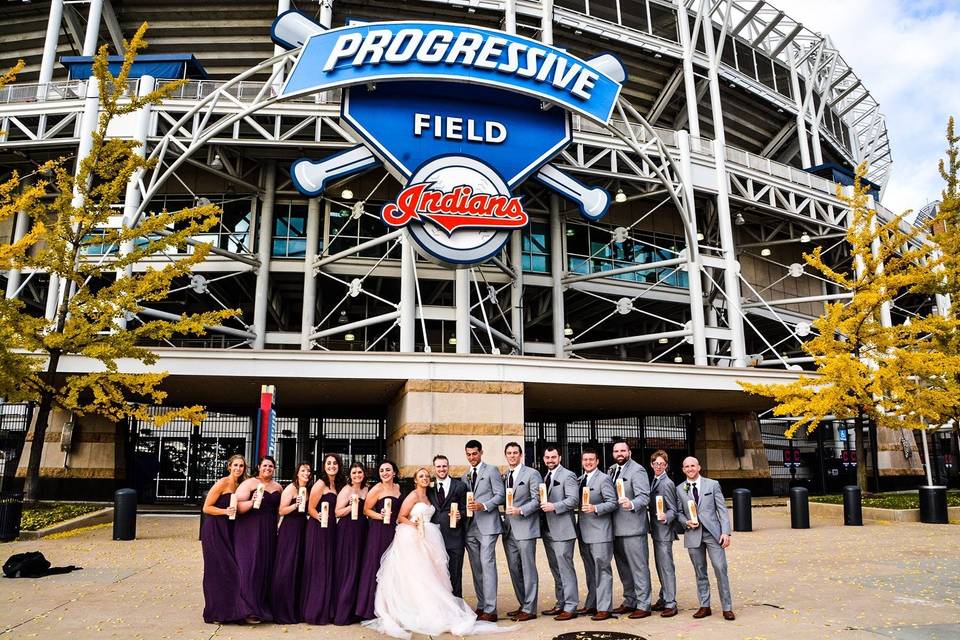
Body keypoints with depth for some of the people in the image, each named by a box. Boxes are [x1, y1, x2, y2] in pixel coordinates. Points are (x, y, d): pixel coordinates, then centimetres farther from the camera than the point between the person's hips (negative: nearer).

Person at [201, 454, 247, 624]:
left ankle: (228, 610, 14)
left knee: (230, 569, 5)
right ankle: (215, 614, 6)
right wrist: (225, 511, -23)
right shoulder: (222, 483, -10)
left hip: (228, 532, 7)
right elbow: (206, 508, -11)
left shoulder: (239, 485, 11)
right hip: (214, 531, -7)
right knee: (217, 570, -3)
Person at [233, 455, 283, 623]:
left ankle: (263, 607, 16)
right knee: (249, 567, -6)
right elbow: (238, 507, -11)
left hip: (269, 533, 5)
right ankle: (249, 610, -1)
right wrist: (252, 502, -27)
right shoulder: (249, 483, -3)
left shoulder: (278, 487, 12)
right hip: (249, 532, -5)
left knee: (266, 568, 6)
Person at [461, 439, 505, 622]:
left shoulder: (491, 471, 1)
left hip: (487, 526, -6)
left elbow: (500, 495, -6)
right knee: (476, 568, 9)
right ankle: (481, 606, 18)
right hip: (470, 528, 6)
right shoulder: (465, 476, 19)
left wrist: (483, 506, -18)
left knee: (487, 565, -11)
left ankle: (490, 610, -9)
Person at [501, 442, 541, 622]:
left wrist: (521, 510, -20)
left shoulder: (532, 474, -4)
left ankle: (529, 609, 6)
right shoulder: (503, 476, 14)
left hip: (525, 528, -6)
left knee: (528, 569, -2)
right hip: (509, 529, 6)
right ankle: (523, 605, 23)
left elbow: (537, 499, -9)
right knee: (514, 569, 11)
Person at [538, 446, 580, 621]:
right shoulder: (546, 477, 18)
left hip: (562, 530, -8)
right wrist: (543, 506, 5)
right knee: (556, 569, 14)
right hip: (548, 530, 8)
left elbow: (574, 500, -16)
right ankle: (560, 604, 22)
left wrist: (554, 506, -23)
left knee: (565, 569, -6)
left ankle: (570, 608, -2)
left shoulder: (568, 475, -7)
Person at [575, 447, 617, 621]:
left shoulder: (604, 479, -7)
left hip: (600, 531, -7)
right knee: (590, 570, 15)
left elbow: (613, 502, -13)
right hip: (584, 531, 7)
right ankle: (591, 604, 25)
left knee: (602, 569, -4)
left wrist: (595, 508, -23)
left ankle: (604, 608, 0)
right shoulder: (579, 480, 14)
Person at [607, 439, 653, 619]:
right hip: (616, 527, 8)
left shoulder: (637, 470, -10)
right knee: (623, 567, 17)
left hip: (633, 527, -8)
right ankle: (629, 602, 28)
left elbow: (644, 496, -20)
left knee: (639, 567, -2)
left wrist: (631, 504, -38)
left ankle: (643, 605, 6)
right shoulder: (611, 470, 14)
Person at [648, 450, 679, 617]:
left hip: (664, 531, -9)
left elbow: (673, 510, -15)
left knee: (667, 567, -6)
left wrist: (665, 518, -32)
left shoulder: (667, 484, -15)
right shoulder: (654, 481, 11)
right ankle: (664, 599, 27)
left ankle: (670, 604, 0)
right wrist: (652, 527, 15)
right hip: (656, 531, 9)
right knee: (660, 566, 17)